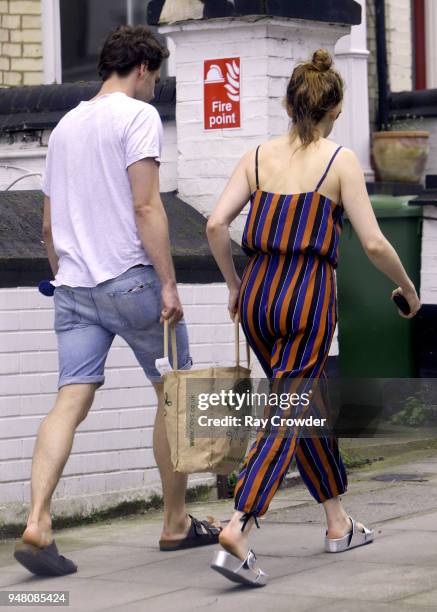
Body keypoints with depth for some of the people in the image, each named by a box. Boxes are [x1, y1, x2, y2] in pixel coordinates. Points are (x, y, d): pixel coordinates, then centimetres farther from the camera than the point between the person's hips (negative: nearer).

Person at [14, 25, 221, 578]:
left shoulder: (65, 125, 19)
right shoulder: (137, 115, -4)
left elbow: (48, 224, 21)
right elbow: (146, 207, -14)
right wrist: (168, 283, -14)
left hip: (73, 285, 6)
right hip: (130, 281, -6)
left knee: (71, 400, -3)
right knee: (175, 393, 9)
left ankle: (37, 524, -20)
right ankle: (176, 524, 17)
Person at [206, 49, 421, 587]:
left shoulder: (258, 155, 6)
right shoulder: (340, 161, -5)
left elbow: (216, 225, -3)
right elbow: (374, 244, -10)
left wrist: (233, 284, 11)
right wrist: (407, 289, 7)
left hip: (257, 294, 5)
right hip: (307, 297, -5)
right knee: (285, 417, -4)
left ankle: (338, 524, 31)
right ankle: (237, 533, -21)